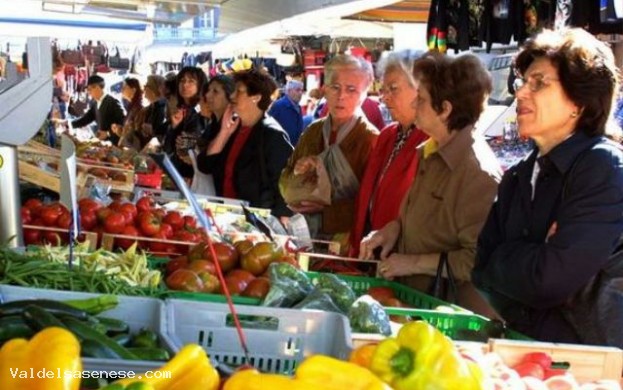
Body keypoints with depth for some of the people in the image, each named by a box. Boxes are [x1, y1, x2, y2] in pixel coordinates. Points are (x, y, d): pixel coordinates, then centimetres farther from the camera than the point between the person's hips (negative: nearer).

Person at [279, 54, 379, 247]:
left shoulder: (370, 139, -8)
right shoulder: (313, 132, 11)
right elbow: (284, 186, 17)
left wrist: (325, 208, -14)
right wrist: (297, 173, -3)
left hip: (346, 243, -5)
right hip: (308, 237, 5)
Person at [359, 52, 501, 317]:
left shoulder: (479, 171, -19)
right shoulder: (428, 153, 10)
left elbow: (477, 260, -22)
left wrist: (414, 263, -15)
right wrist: (395, 226, 5)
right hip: (416, 300, 8)